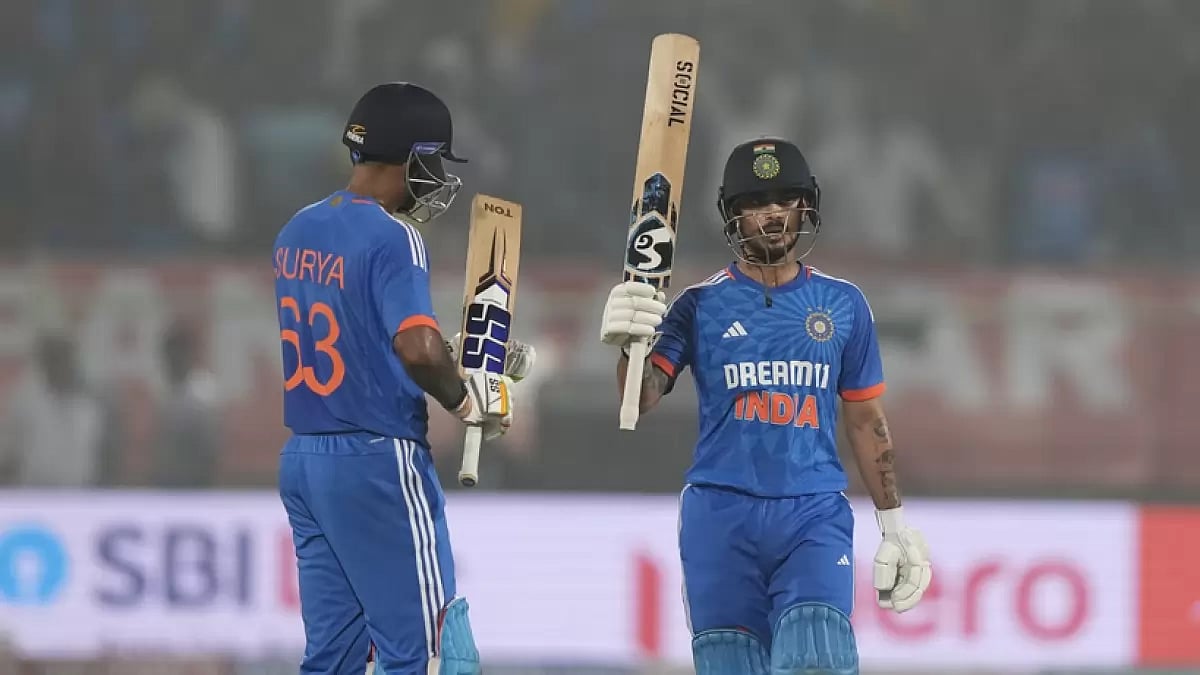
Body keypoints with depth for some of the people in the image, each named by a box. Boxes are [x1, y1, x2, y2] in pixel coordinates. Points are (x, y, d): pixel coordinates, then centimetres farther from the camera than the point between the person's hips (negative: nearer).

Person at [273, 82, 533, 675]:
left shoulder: (297, 232, 11)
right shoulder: (391, 237, -14)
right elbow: (418, 348, -28)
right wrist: (467, 400, -9)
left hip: (302, 458, 8)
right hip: (377, 464, -8)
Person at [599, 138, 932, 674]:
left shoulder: (842, 305, 11)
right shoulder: (703, 305, 6)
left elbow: (866, 420, 16)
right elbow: (639, 398, -8)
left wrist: (895, 526, 14)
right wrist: (632, 345, -30)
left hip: (814, 515, 0)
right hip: (721, 515, 0)